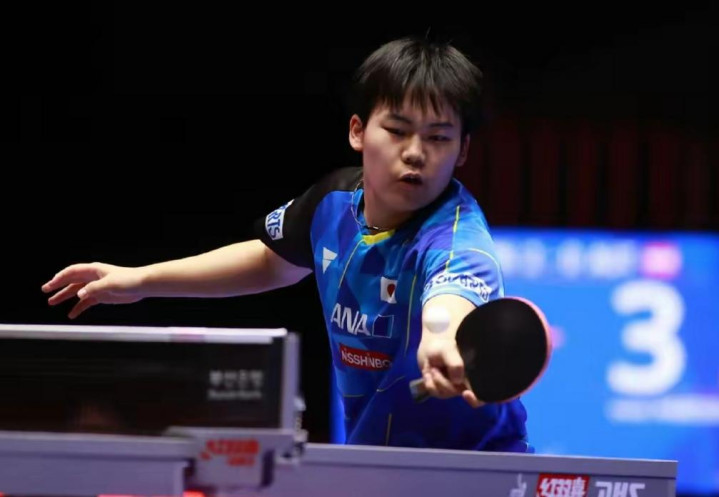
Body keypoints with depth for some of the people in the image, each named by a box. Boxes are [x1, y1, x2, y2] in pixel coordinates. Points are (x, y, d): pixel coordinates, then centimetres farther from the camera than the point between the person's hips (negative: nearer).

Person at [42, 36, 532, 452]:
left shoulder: (457, 237, -28)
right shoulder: (334, 200, -6)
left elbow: (450, 299, -54)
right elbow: (271, 259, 18)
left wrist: (444, 340, -78)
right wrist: (142, 279, 15)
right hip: (369, 462, 6)